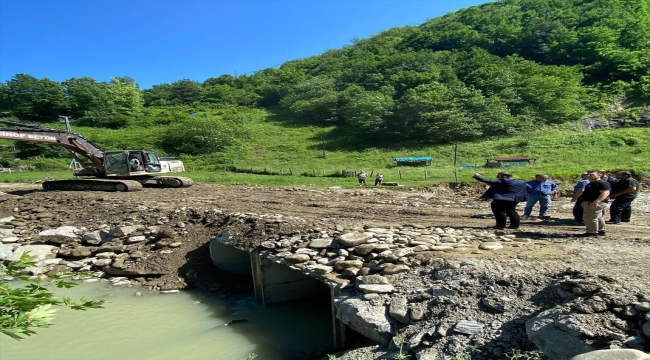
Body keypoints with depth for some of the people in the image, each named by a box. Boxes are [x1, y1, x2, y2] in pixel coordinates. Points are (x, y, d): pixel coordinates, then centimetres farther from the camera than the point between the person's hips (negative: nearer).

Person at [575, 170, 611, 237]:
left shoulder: (602, 183, -15)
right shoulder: (591, 184, 18)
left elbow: (605, 193, -26)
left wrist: (596, 202, -35)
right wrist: (583, 202, 27)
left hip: (596, 204, -11)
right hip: (589, 203, 11)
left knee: (590, 217, -11)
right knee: (598, 217, 18)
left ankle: (592, 232, -5)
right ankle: (601, 231, 28)